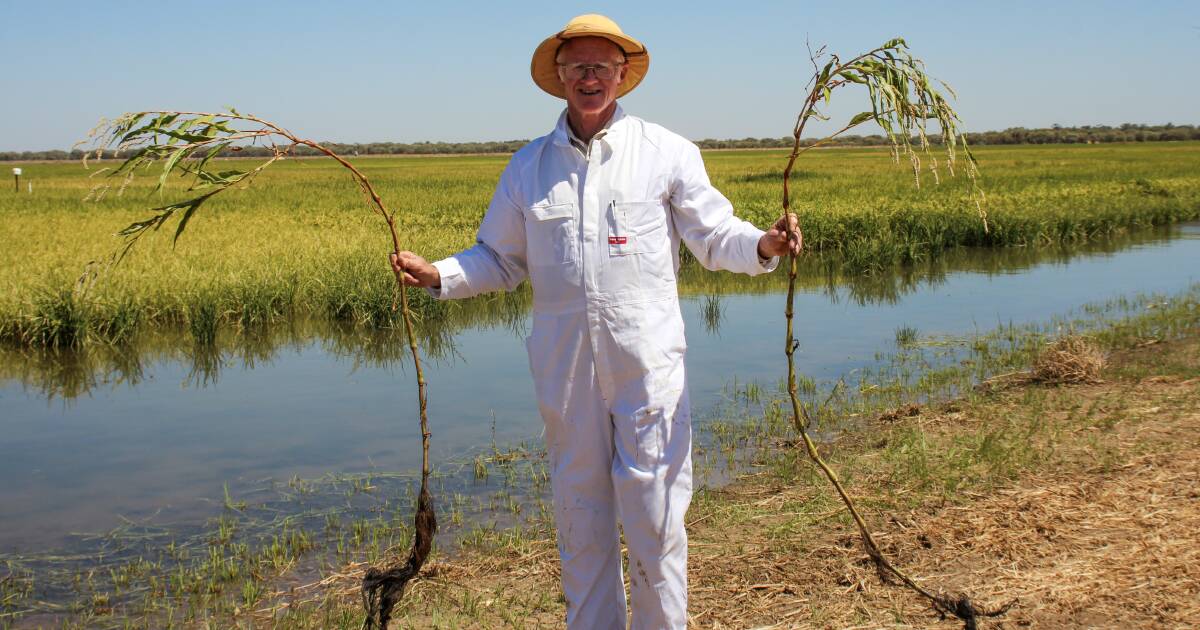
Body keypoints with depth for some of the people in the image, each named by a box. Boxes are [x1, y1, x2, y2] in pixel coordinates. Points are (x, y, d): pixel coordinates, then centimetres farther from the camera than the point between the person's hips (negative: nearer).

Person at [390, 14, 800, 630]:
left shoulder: (668, 152, 3)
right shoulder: (528, 166, 10)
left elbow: (715, 236, 1)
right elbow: (500, 259, 16)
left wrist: (761, 245, -20)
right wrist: (438, 275, 1)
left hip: (647, 358, -3)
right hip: (564, 363, 3)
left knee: (654, 507, -1)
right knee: (579, 509, 12)